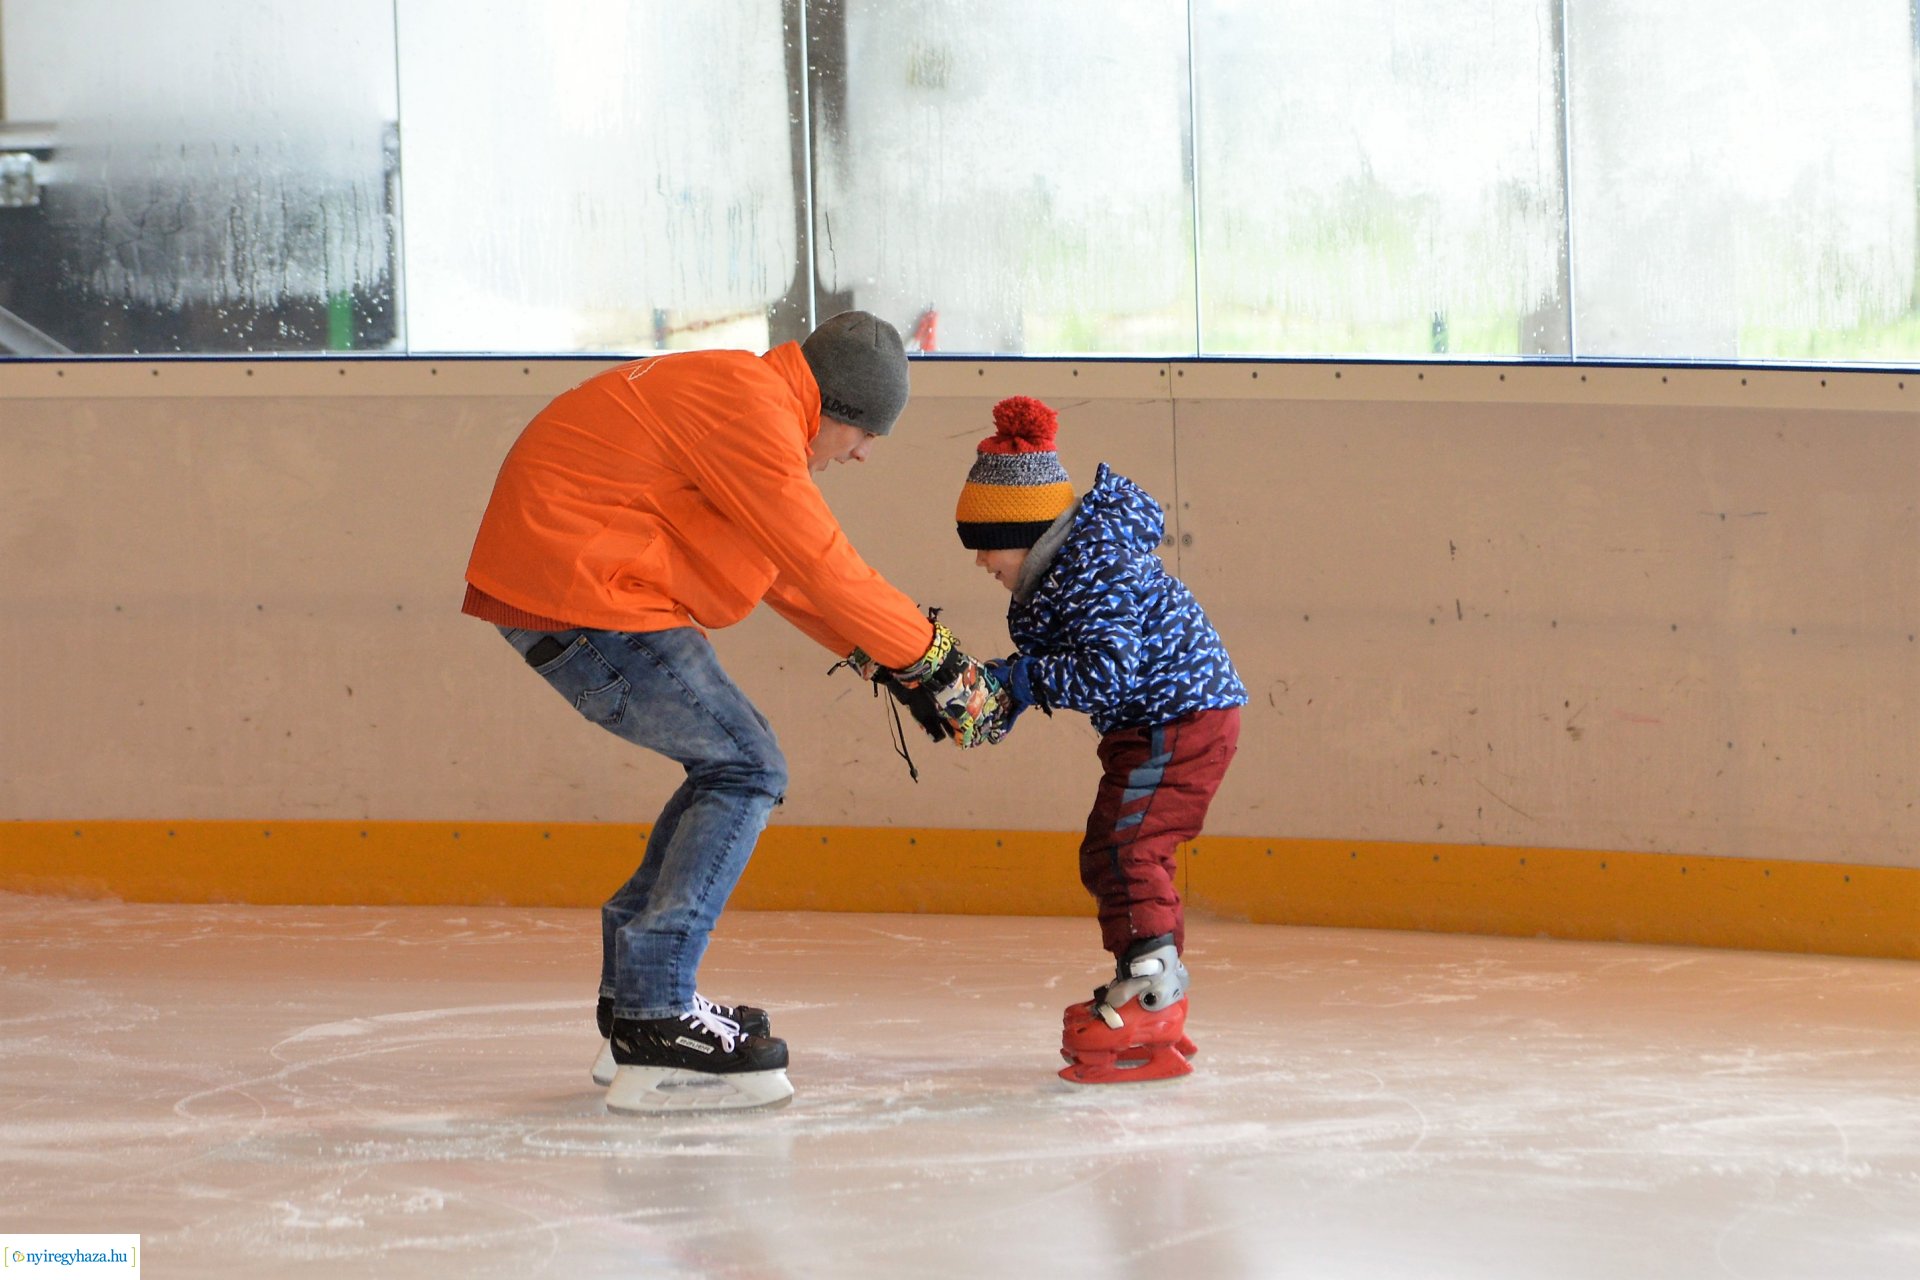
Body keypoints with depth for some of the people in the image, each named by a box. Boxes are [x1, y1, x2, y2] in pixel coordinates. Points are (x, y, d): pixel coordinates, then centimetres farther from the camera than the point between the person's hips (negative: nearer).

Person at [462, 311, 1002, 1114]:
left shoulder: (738, 400, 18)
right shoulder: (749, 409, -16)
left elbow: (790, 580, 25)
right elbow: (822, 566, -16)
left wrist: (889, 660, 19)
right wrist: (932, 658, -7)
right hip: (580, 599, -11)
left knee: (731, 768, 16)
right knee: (746, 771, -9)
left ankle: (638, 1000, 19)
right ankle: (652, 1028, -14)